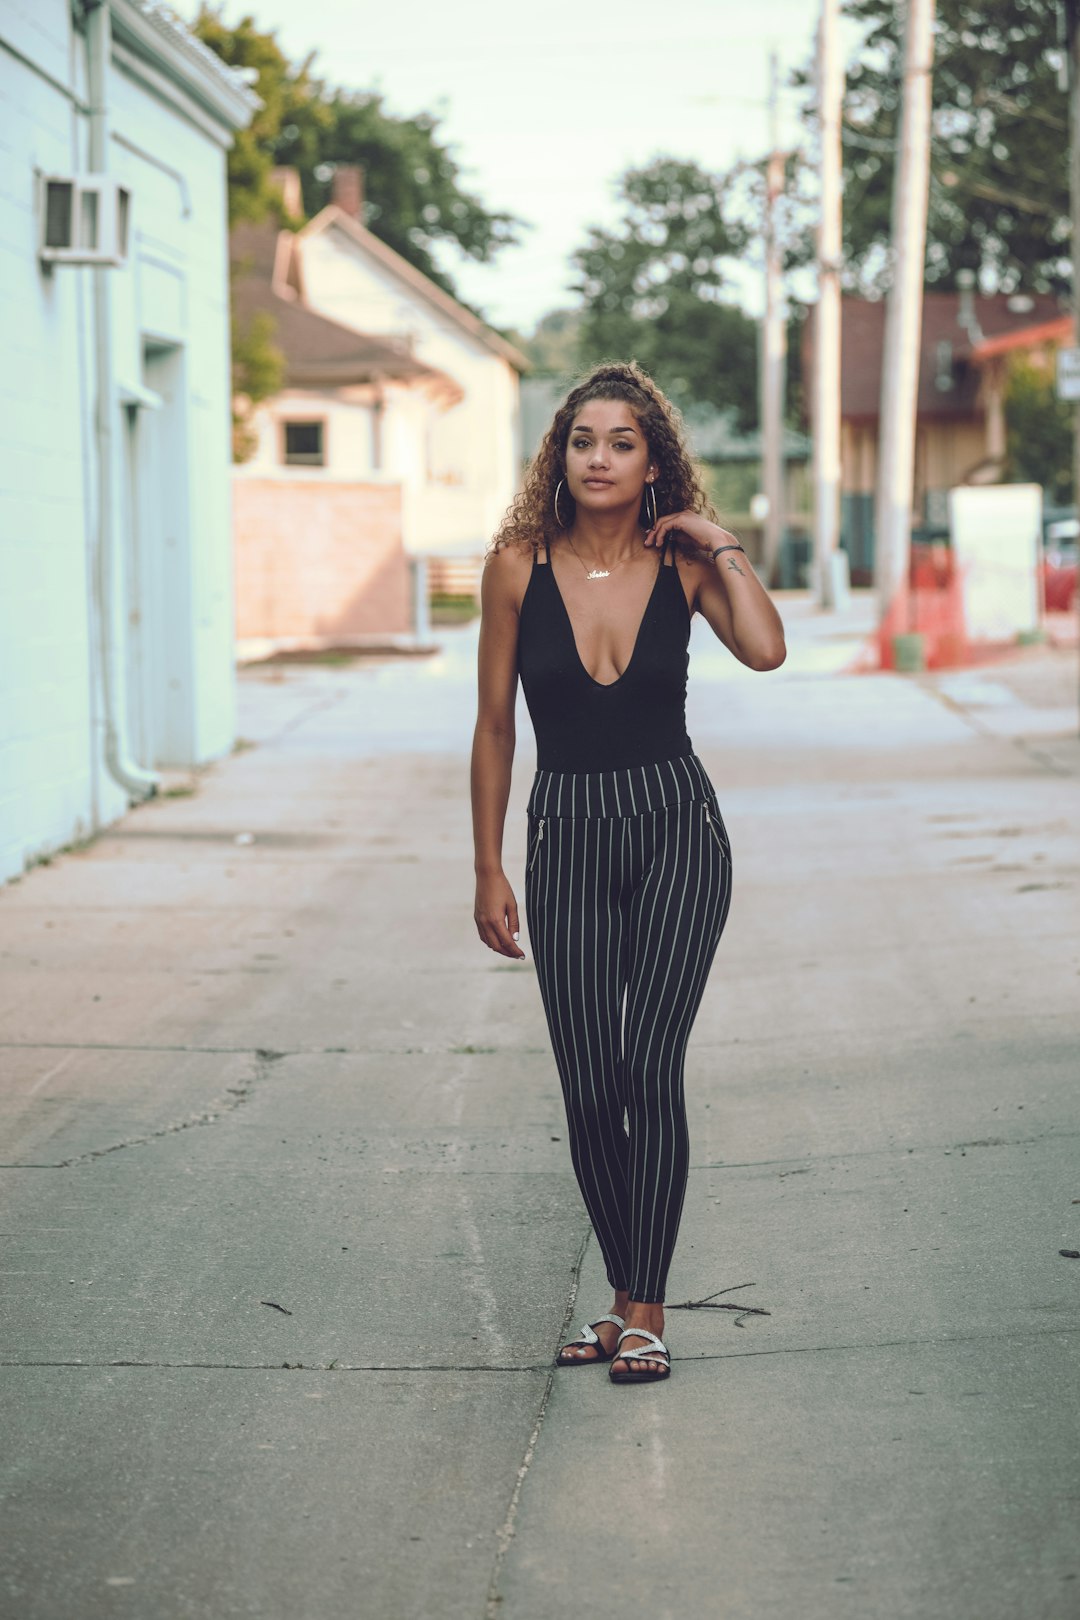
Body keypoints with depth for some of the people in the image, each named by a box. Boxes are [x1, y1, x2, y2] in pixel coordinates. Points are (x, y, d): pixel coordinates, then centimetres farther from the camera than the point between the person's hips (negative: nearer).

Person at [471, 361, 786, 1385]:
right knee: (588, 1088, 1)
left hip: (678, 831, -1)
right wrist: (488, 870, 4)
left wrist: (720, 540, -10)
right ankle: (623, 1294, 20)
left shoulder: (682, 561, -1)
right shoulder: (519, 564, -1)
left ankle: (645, 1312, -3)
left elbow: (765, 649, -20)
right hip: (566, 837, 1)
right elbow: (494, 727, 5)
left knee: (649, 1068, -10)